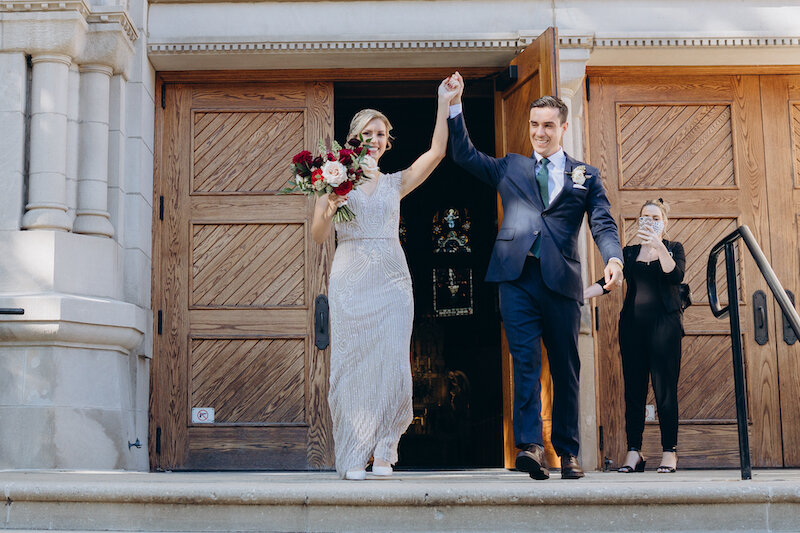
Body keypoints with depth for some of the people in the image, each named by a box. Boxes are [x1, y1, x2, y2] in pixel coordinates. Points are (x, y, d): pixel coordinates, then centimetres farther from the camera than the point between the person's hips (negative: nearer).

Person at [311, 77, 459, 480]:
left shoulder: (395, 183, 14)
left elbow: (436, 152, 3)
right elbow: (319, 235, 2)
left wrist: (444, 103, 0)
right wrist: (331, 206, -17)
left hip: (391, 282, 2)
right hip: (350, 280, -2)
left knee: (390, 363, -5)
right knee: (352, 362, -4)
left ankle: (382, 453, 6)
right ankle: (353, 458, 2)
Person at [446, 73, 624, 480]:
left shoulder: (586, 175, 15)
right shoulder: (510, 168, 20)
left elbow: (603, 224, 4)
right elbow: (463, 155, 19)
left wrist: (613, 259, -16)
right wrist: (455, 106, 10)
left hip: (561, 279, 0)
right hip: (517, 277, 0)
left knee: (566, 369, 6)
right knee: (525, 362, -11)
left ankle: (567, 452, 15)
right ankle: (530, 445, -17)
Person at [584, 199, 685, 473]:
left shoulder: (673, 248, 9)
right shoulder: (629, 252, 16)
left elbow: (676, 275, -10)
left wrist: (658, 246, -21)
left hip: (664, 324, -3)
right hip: (633, 324, 3)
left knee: (665, 389, -7)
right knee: (633, 389, 0)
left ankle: (669, 451, -2)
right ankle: (634, 451, 1)